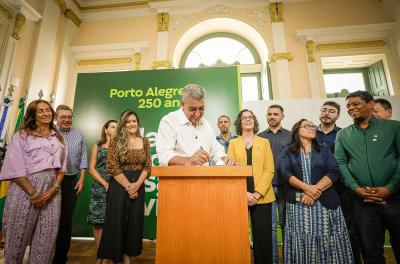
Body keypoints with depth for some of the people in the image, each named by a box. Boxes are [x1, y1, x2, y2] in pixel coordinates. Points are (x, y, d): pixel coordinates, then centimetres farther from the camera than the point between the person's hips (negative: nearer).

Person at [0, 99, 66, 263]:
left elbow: (61, 167, 9)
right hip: (26, 188, -3)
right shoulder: (22, 135, 2)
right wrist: (33, 193, -13)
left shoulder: (58, 138, 14)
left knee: (46, 237, 6)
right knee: (19, 235, 6)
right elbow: (15, 168, -6)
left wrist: (54, 188, -6)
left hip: (51, 189, 3)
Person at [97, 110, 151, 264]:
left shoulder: (144, 142, 4)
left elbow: (147, 166, 1)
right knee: (116, 221, 5)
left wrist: (136, 185, -12)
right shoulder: (116, 141, -4)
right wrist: (128, 186, -12)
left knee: (134, 221, 10)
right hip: (118, 185, -3)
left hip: (138, 186, 3)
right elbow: (112, 167, -10)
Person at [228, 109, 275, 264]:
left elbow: (269, 170, 0)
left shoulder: (264, 142, 8)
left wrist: (258, 193, -11)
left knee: (263, 236, 6)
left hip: (262, 197, 0)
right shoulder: (233, 143, 7)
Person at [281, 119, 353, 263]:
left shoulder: (324, 150, 11)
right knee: (302, 240, 4)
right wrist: (306, 187, -19)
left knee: (326, 240, 2)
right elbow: (285, 173, -7)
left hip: (324, 201, 1)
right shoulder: (289, 153, 7)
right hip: (298, 203, -1)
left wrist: (316, 190, -14)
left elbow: (333, 172, -2)